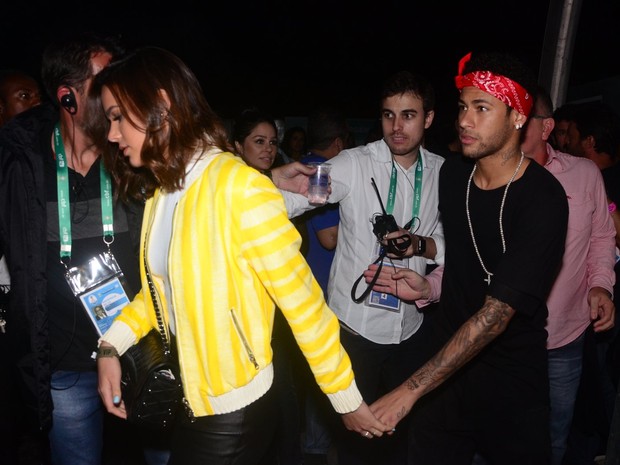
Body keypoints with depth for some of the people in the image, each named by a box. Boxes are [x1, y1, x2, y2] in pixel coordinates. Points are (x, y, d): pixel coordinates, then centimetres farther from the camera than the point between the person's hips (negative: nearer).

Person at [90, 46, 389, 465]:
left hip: (235, 409, -7)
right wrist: (111, 345, -3)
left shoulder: (239, 187, -24)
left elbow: (303, 302, -20)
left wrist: (347, 400, -13)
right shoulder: (162, 189, 3)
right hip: (187, 400, 8)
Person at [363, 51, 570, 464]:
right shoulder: (453, 173, -2)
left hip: (511, 384, -4)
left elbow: (496, 313, -25)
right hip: (448, 362, 5)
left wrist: (411, 390, -26)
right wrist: (429, 286, -4)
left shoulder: (542, 199, -21)